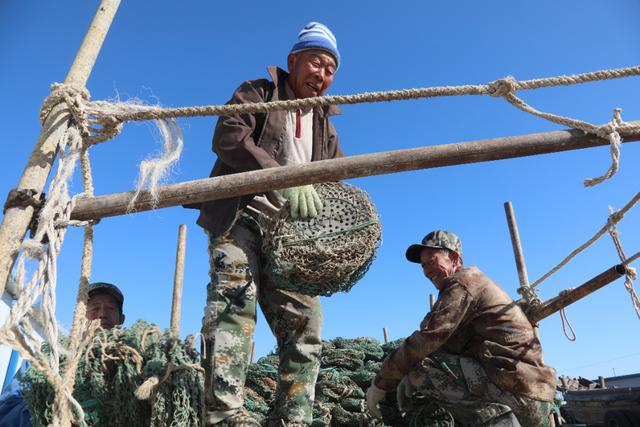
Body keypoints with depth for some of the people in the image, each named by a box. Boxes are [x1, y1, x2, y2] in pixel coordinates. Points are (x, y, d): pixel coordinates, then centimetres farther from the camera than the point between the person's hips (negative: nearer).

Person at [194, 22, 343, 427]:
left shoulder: (326, 128, 26)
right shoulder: (259, 92, 10)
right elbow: (227, 136, -10)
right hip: (241, 218, -5)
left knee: (305, 324, -4)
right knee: (234, 300, -26)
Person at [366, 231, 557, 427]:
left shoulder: (461, 281, -8)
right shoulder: (476, 283, 22)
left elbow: (427, 339, -18)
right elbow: (441, 345, 16)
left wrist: (380, 383, -10)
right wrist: (409, 379, 4)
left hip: (517, 390, -10)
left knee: (422, 368, -18)